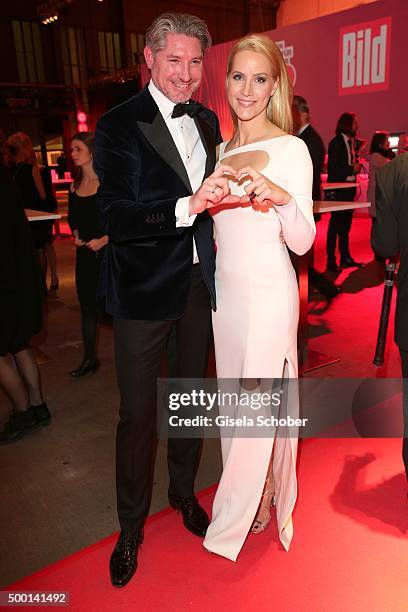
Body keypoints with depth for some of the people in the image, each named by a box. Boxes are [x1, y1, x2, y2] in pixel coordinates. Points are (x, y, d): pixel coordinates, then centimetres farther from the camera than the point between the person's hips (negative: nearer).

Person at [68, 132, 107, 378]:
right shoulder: (75, 187, 9)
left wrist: (104, 239, -17)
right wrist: (76, 236, 4)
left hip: (107, 252, -6)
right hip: (85, 253, 6)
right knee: (87, 306, 12)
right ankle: (90, 358, 25)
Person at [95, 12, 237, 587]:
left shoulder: (207, 121, 9)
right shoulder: (120, 124, -10)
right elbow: (114, 217, -22)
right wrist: (188, 205, -34)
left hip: (198, 282, 6)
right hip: (145, 287, -5)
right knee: (138, 412, 7)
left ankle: (184, 491, 45)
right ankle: (131, 523, 31)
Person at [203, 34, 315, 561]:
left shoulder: (291, 149, -10)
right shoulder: (222, 150, 11)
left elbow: (302, 242, -17)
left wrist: (282, 199, -31)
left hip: (269, 293, -7)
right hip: (225, 290, 7)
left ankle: (235, 521, 28)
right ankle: (252, 501, 40)